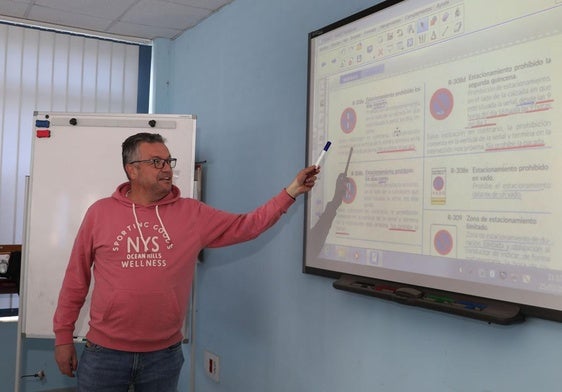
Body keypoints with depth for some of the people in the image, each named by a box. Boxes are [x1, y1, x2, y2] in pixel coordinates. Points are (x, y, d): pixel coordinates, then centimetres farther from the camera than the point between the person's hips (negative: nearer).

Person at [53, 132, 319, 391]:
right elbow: (76, 278, 2)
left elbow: (246, 226, -1)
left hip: (165, 354, 1)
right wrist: (63, 335, 3)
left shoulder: (192, 213, 0)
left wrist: (291, 191, -7)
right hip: (105, 352, -1)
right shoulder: (100, 213, -2)